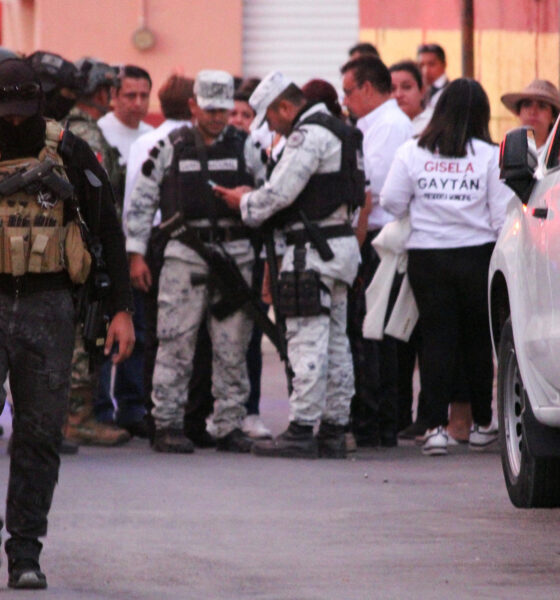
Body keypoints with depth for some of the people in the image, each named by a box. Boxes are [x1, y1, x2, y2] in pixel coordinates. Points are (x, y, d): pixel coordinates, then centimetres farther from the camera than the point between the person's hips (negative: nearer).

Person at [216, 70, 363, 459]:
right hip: (341, 242, 10)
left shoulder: (309, 135, -13)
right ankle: (334, 429, 13)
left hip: (314, 249, -10)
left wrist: (245, 202, 2)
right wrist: (252, 200, 16)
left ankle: (301, 431, -11)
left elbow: (280, 191, -16)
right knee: (335, 340, 11)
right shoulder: (337, 131, 19)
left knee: (308, 340, -10)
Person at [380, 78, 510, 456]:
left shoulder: (412, 153, -1)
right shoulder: (490, 156, -4)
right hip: (477, 255, -1)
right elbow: (503, 216, -6)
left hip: (426, 258, 1)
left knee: (436, 340, 3)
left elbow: (392, 203, 1)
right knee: (479, 341, 11)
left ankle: (437, 426, -4)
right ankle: (482, 425, 19)